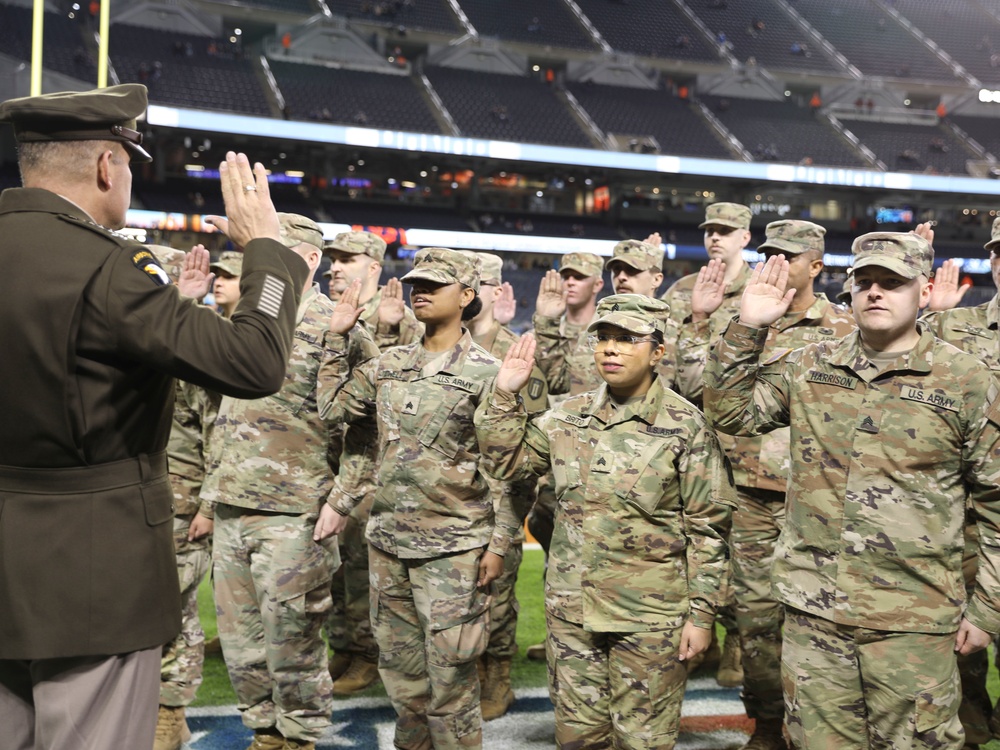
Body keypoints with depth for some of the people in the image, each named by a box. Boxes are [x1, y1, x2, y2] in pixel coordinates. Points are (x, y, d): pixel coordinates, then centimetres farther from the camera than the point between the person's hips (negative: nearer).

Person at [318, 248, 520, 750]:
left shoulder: (485, 373, -7)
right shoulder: (389, 365, 10)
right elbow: (334, 407, 12)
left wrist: (499, 543, -11)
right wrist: (337, 336, 9)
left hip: (452, 549, -6)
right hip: (388, 541, 6)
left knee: (449, 677, 0)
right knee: (400, 670, 16)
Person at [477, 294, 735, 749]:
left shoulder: (685, 426, -9)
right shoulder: (569, 417, 6)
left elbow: (707, 529, -7)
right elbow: (506, 462, 13)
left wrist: (702, 614, -9)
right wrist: (505, 395, 1)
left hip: (649, 616, -4)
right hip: (571, 609, 5)